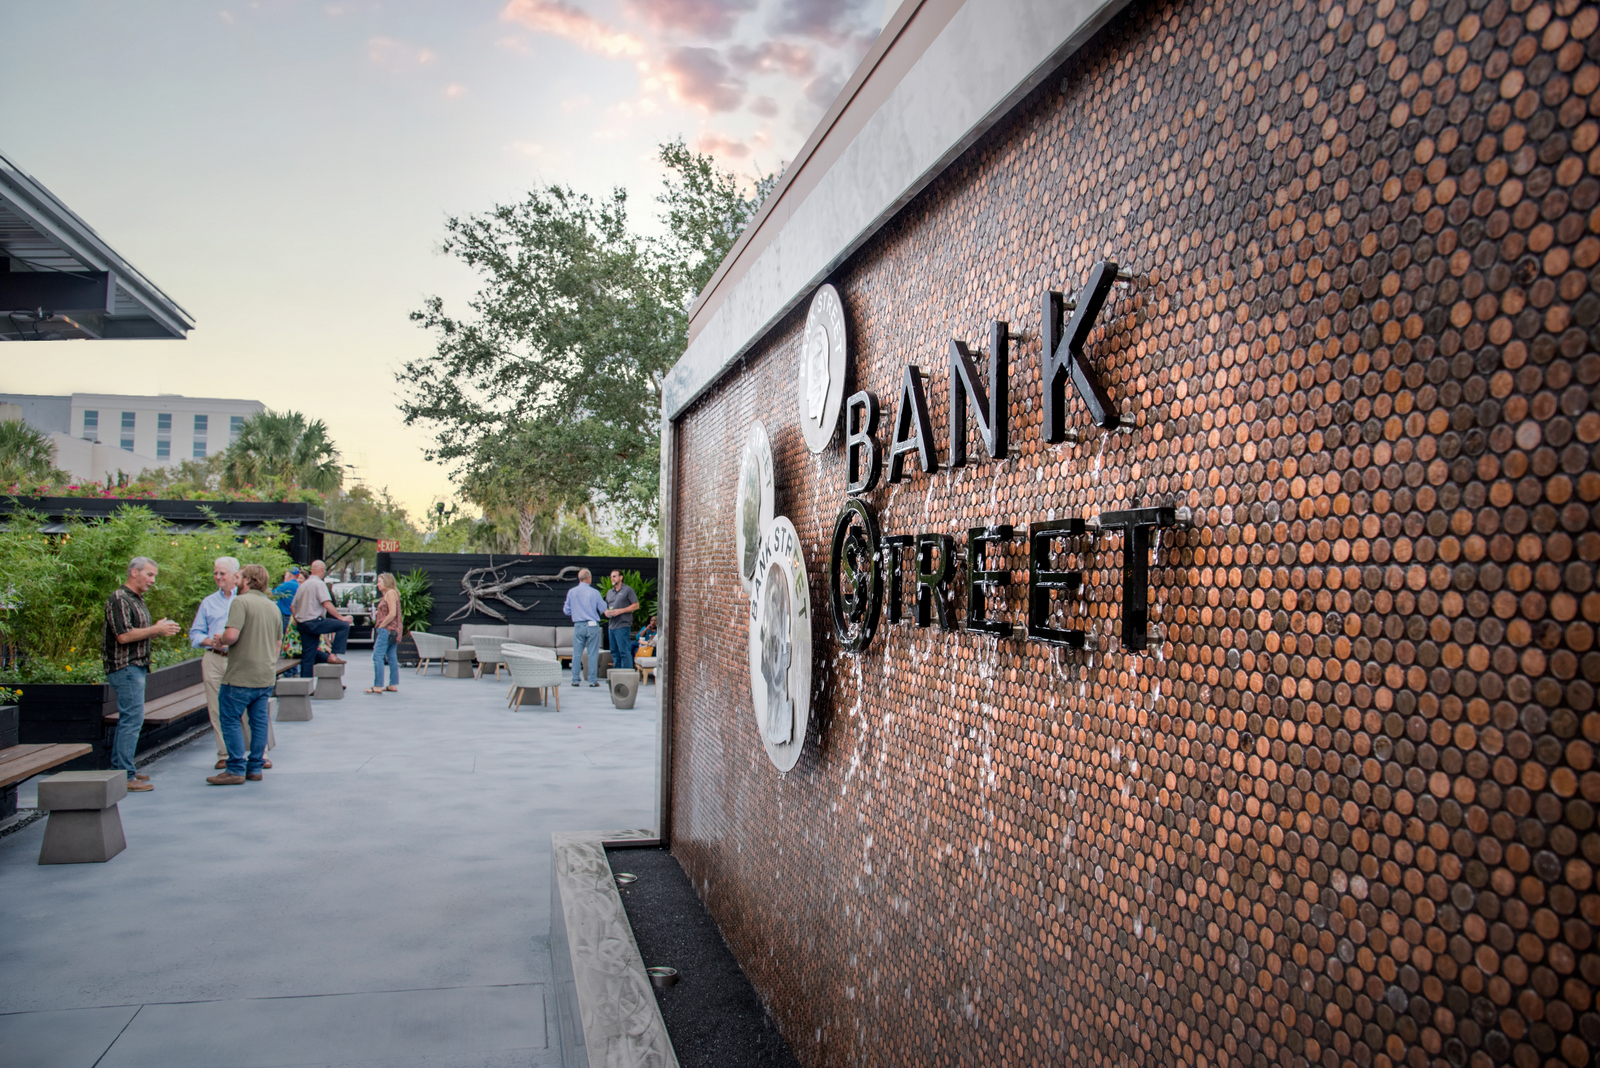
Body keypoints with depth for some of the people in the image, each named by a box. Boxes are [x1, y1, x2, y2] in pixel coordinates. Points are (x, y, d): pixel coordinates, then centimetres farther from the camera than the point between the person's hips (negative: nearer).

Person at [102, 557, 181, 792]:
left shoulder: (138, 600, 18)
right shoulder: (119, 599, -14)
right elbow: (123, 635, -22)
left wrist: (160, 629, 6)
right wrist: (156, 630, -16)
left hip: (137, 667, 11)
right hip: (125, 667, -11)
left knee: (128, 718, 15)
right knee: (132, 719, -10)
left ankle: (119, 767, 23)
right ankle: (125, 776, -8)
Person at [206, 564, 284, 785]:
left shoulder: (241, 602, -12)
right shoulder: (273, 607, 14)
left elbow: (232, 634, -23)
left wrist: (220, 641, -3)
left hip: (242, 675, -7)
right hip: (266, 675, 7)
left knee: (231, 720, 1)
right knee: (259, 721, 11)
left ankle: (236, 770, 0)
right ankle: (255, 768, 14)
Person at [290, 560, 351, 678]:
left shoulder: (303, 585, 19)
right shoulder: (319, 583, -8)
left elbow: (292, 606, 21)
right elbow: (327, 604, -18)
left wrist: (297, 622, 28)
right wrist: (340, 617, -13)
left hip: (302, 624, 9)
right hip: (314, 622, -9)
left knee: (308, 657, 12)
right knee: (344, 625, -8)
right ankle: (336, 655, -14)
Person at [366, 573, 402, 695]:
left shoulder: (390, 593, -11)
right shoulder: (388, 594, 19)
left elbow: (392, 613, -18)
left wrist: (381, 625, -13)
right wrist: (377, 613, 9)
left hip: (387, 630, -10)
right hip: (392, 631, 10)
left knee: (377, 656, -10)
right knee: (392, 658, 10)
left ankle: (378, 686, -11)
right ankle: (393, 685, 12)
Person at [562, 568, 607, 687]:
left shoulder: (571, 592, 1)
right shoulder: (594, 592, -5)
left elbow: (567, 611, 7)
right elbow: (603, 609, 1)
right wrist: (605, 601, 21)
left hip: (578, 626, 2)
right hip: (592, 625, -2)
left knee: (577, 654, 7)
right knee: (593, 654, 2)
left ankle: (575, 680, 8)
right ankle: (593, 680, 3)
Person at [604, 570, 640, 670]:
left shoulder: (628, 589, -2)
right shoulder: (609, 592, 20)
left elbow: (636, 605, -7)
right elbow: (606, 607, 26)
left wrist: (620, 611, -14)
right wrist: (606, 612, 1)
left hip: (623, 625, -7)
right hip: (611, 626, 7)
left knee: (624, 651, -9)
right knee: (614, 652, 10)